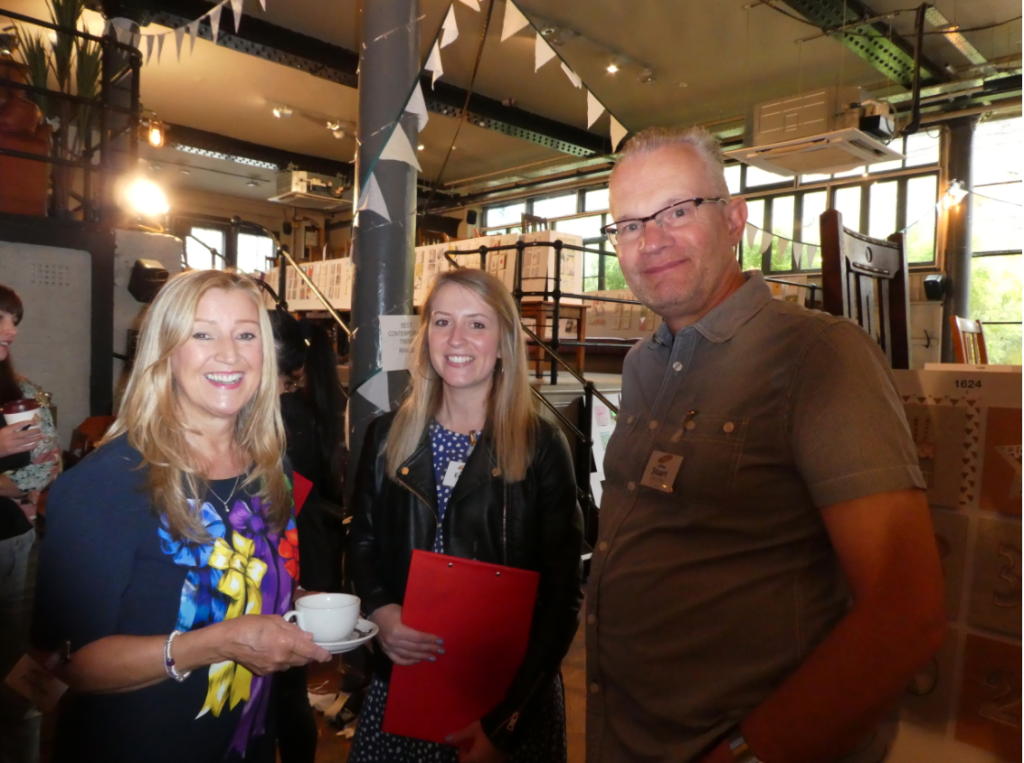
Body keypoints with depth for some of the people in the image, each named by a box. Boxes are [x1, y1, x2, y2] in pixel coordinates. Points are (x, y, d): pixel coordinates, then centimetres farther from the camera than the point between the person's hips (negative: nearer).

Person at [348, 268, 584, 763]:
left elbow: (561, 592, -9)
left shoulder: (542, 447, -10)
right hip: (402, 682, 3)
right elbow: (362, 544, 8)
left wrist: (502, 719, -13)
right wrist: (381, 611, -12)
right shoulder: (387, 436, 0)